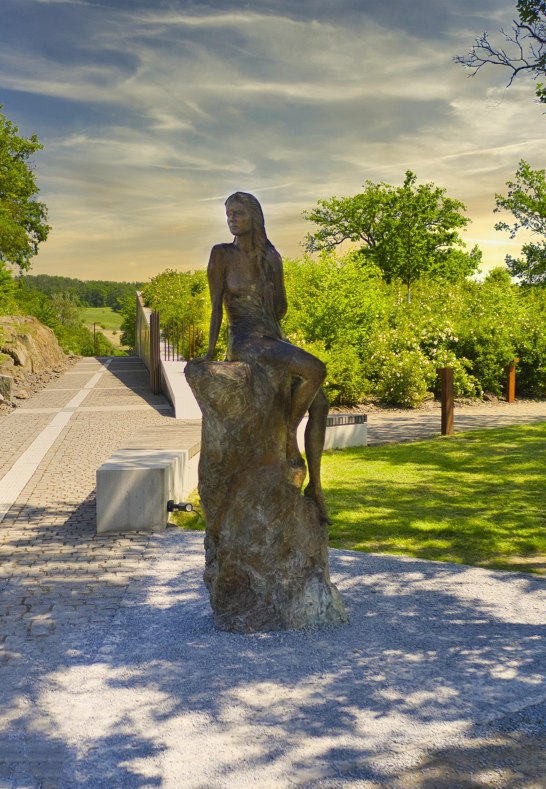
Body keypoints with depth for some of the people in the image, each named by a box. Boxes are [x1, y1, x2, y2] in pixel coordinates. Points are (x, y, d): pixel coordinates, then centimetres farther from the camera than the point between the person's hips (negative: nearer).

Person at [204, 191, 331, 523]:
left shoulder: (272, 257, 12)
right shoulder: (222, 254, -3)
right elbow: (216, 304, -6)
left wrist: (271, 331, 7)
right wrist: (212, 347, -12)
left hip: (275, 341, 6)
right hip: (246, 343, -6)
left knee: (320, 404, -8)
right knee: (316, 370, -29)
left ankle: (315, 486, -2)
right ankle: (290, 433, -7)